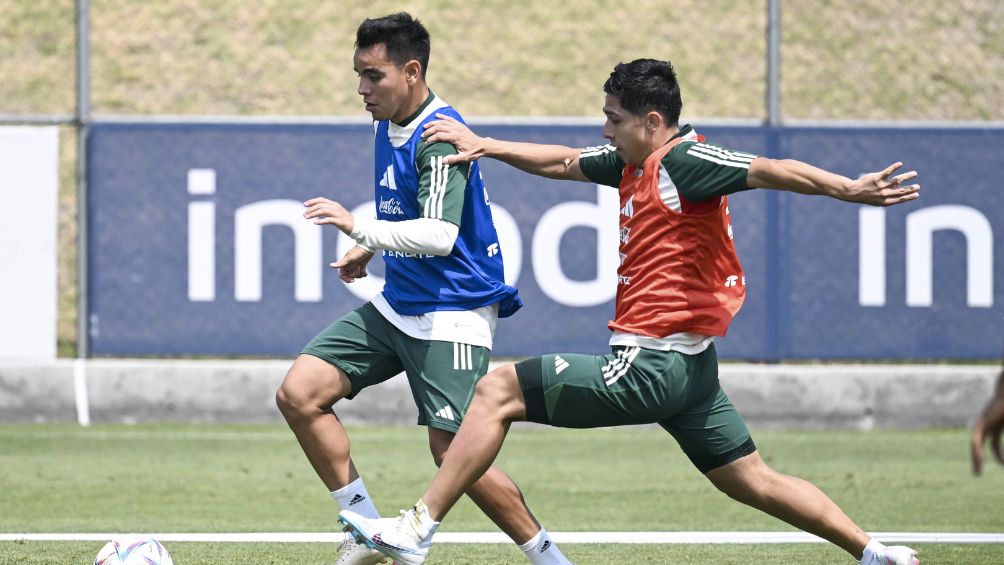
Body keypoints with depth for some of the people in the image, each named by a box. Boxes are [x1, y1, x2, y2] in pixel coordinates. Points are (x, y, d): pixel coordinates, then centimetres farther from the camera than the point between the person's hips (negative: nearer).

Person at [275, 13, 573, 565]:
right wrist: (371, 248, 15)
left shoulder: (439, 138, -20)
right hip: (395, 305, 9)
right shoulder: (387, 126, 8)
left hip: (452, 312, -9)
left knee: (452, 449, -14)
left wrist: (360, 228, -36)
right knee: (299, 394, -4)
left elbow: (440, 234, -32)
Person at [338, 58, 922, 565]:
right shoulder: (633, 162, 12)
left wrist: (850, 189, -38)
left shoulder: (685, 161, -14)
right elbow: (563, 162, 27)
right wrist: (482, 145, 24)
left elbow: (772, 170, -24)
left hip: (650, 365, -10)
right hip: (687, 366, 10)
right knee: (754, 480, 14)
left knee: (498, 390, -6)